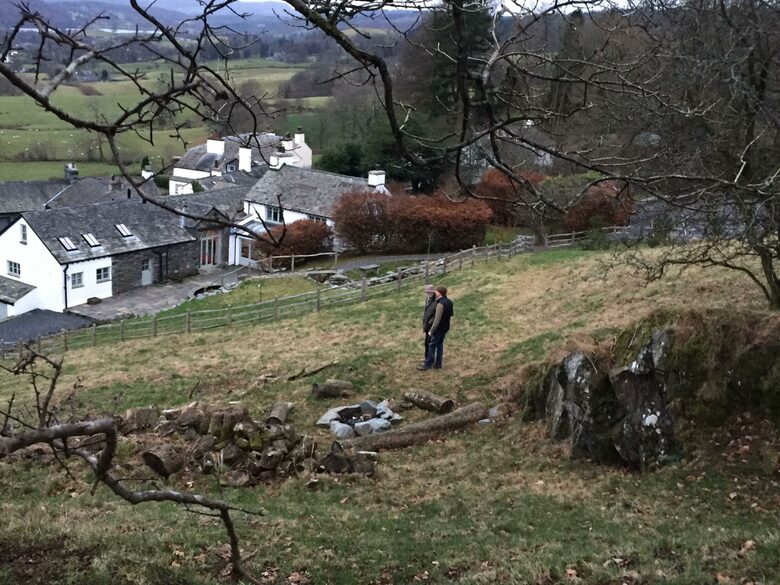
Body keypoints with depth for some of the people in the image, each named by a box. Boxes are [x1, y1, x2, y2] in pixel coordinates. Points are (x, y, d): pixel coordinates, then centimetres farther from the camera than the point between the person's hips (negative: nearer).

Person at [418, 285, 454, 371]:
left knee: (432, 346, 1)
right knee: (440, 345, 15)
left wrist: (431, 331, -20)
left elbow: (437, 320, -25)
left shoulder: (440, 304, -25)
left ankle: (428, 364, 6)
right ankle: (438, 364, 19)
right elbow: (452, 313, 18)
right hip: (445, 328, 8)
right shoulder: (449, 302, 3)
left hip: (438, 328, -8)